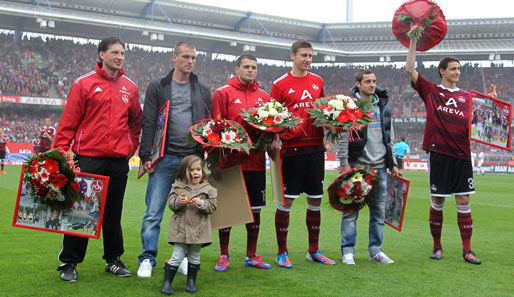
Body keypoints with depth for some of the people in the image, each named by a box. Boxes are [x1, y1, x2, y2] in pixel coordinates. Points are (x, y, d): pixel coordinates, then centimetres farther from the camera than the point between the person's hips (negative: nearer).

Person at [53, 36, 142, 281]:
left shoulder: (130, 88, 10)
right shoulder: (84, 84, -2)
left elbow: (136, 121, 19)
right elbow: (69, 122, -4)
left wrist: (131, 146, 8)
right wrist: (61, 151, -9)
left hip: (119, 160, 4)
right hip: (88, 158, -3)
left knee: (113, 212, 12)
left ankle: (113, 259, 23)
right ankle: (69, 263, 11)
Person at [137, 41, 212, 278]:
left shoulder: (203, 90, 14)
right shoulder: (158, 87, 6)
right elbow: (148, 123, 1)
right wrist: (146, 155, -7)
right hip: (165, 158, -2)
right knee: (154, 212, -4)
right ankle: (147, 258, 4)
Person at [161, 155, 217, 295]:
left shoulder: (208, 189, 2)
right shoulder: (177, 187, 3)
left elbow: (212, 206, -1)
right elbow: (170, 203, 0)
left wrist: (202, 204, -19)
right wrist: (178, 202, -20)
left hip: (198, 229, 1)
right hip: (180, 228, -1)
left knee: (194, 256, 11)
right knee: (177, 255, -1)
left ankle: (191, 282, 25)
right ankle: (166, 282, 8)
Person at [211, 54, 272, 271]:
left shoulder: (264, 96, 13)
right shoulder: (223, 93, 1)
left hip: (256, 160, 4)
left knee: (255, 208, 9)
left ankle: (251, 256, 20)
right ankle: (224, 256, 14)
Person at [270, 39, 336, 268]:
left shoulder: (318, 81, 12)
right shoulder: (280, 84, -2)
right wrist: (287, 131, -20)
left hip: (315, 148, 5)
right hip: (292, 148, -5)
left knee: (315, 199, 10)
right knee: (286, 200, -1)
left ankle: (313, 251, 22)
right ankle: (282, 253, 10)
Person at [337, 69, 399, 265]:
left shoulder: (382, 106, 15)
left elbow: (390, 138, 20)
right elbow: (343, 138, -8)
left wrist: (393, 163, 17)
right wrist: (344, 164, -14)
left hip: (380, 168, 5)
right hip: (356, 167, -5)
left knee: (379, 211, 8)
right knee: (351, 211, -2)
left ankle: (375, 250, 17)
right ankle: (348, 251, 5)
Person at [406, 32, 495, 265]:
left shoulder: (466, 97, 14)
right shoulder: (431, 91, 5)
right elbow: (409, 69, -2)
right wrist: (413, 42, -5)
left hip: (462, 154, 3)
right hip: (439, 152, -2)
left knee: (463, 200, 2)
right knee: (437, 201, 4)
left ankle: (467, 250, 7)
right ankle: (437, 246, 17)